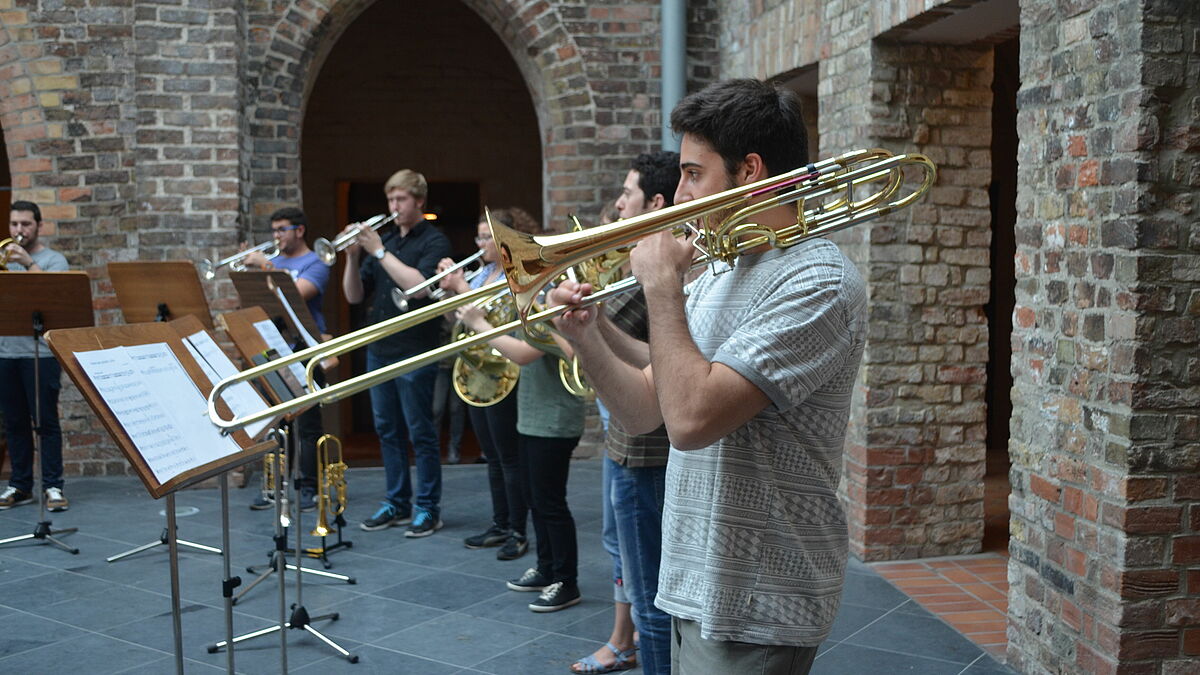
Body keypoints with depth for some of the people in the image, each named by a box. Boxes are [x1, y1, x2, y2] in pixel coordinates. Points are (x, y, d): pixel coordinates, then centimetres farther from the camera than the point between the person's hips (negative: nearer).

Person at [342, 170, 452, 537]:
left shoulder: (434, 241, -4)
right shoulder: (382, 238, 14)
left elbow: (419, 286, -21)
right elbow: (354, 296, 11)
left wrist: (379, 251, -17)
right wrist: (354, 256, -5)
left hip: (415, 352, -7)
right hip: (379, 348, 7)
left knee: (420, 433, -1)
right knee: (387, 431, 12)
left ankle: (428, 508, 7)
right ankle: (397, 503, 22)